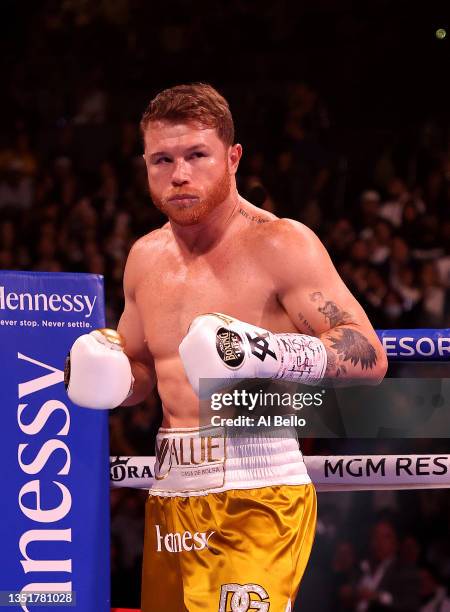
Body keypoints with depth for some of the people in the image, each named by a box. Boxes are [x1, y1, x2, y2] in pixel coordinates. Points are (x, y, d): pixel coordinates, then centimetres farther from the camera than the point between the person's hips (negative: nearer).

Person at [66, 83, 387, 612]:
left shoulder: (279, 245, -8)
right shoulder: (145, 257, 12)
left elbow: (369, 357, -13)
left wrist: (269, 354, -27)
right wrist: (103, 376, 4)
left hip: (258, 494, -6)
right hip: (169, 495, 6)